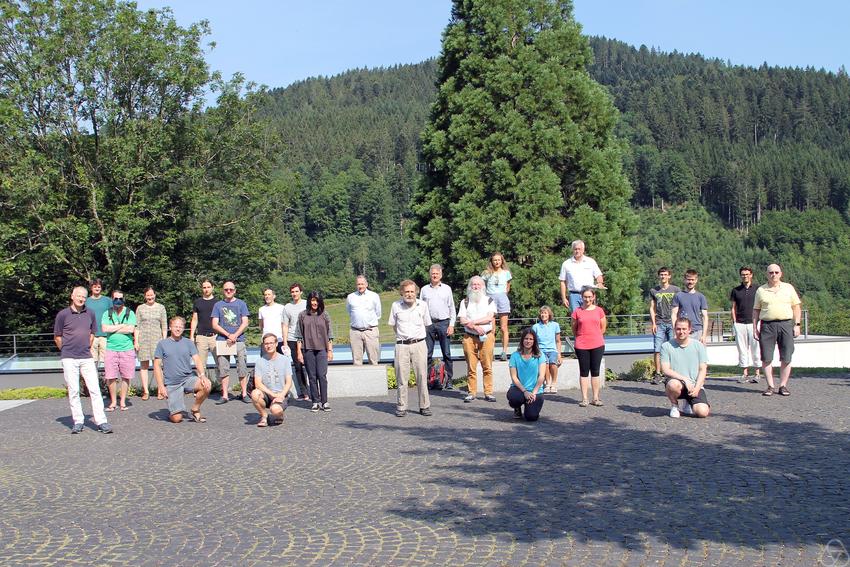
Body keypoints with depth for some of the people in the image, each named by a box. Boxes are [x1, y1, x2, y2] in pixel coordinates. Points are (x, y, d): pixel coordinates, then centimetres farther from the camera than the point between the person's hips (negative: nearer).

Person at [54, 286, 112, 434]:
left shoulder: (90, 313, 7)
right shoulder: (63, 314, -3)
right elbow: (57, 337, 6)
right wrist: (67, 351, 11)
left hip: (87, 358, 2)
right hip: (69, 359, -2)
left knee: (95, 389, -3)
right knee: (73, 391, 1)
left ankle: (101, 422, -4)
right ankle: (78, 422, 10)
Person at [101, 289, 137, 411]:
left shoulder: (129, 313, 5)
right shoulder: (107, 314, 9)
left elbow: (131, 329, -8)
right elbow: (104, 328, -6)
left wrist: (113, 329, -5)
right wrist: (122, 326, -7)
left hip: (127, 349, -1)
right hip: (111, 348, 1)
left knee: (126, 377, 1)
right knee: (111, 377, -2)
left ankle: (123, 401, 13)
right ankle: (113, 402, 11)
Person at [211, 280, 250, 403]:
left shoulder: (241, 304, 10)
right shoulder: (218, 305, 11)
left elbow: (245, 323, 3)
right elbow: (215, 325, 4)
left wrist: (235, 335, -10)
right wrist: (228, 335, -8)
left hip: (239, 340, -1)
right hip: (222, 341, 1)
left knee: (242, 368, -3)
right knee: (223, 369, 0)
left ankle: (244, 394, 5)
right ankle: (225, 395, 3)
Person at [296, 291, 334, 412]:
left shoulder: (324, 315, 7)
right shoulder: (303, 315, 6)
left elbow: (329, 334, 9)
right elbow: (299, 335, 7)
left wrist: (330, 350, 3)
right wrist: (299, 352, 2)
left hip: (322, 349, -1)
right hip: (308, 349, 1)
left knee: (322, 375, -8)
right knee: (312, 377, 2)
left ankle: (324, 402, -3)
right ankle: (315, 402, 8)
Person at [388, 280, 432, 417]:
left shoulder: (422, 305, 5)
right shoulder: (396, 306, 4)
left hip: (419, 344, 0)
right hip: (402, 345, 0)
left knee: (422, 377, 1)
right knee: (401, 377, 0)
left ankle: (425, 406, 9)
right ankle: (401, 407, 6)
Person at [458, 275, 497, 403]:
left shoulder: (489, 300, 11)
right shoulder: (465, 302, 14)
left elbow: (490, 318, -2)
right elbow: (462, 320, 2)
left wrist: (473, 322, -8)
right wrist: (475, 327, -12)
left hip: (486, 337, -1)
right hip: (469, 337, 1)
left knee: (487, 367, -3)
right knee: (471, 367, -1)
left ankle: (488, 392, 2)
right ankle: (471, 392, 4)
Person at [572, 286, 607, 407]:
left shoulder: (599, 310, 3)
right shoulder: (577, 311, 0)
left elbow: (603, 328, 12)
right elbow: (574, 329, 9)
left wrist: (594, 336, 11)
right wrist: (582, 337, 10)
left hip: (597, 345, 1)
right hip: (582, 347, -1)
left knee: (595, 371, 6)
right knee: (584, 372, 3)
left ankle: (595, 398, 12)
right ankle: (584, 399, 6)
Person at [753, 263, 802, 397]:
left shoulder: (788, 288, 11)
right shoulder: (761, 290, 10)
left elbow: (796, 307, 10)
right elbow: (756, 311, 11)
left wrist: (797, 325, 1)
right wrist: (755, 328, 4)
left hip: (786, 324, 0)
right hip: (767, 325, 0)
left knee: (786, 358, -1)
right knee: (766, 358, -3)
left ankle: (783, 386, 8)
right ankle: (770, 386, 5)